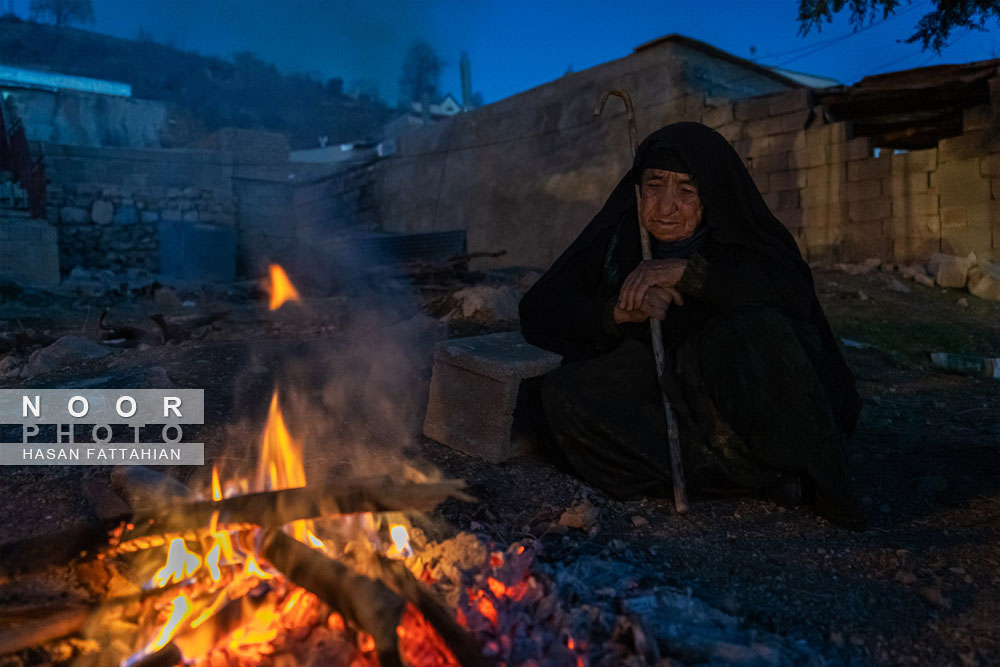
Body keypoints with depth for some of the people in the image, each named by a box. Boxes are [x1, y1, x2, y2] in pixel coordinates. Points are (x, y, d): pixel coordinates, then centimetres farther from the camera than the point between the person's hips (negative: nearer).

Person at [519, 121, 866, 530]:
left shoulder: (740, 240, -1)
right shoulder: (615, 236, 2)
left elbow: (795, 294, -22)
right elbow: (537, 312, -3)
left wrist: (689, 272, -26)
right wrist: (618, 312, -19)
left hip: (732, 398, -2)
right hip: (647, 394, 3)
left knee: (759, 326, -31)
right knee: (562, 396, -26)